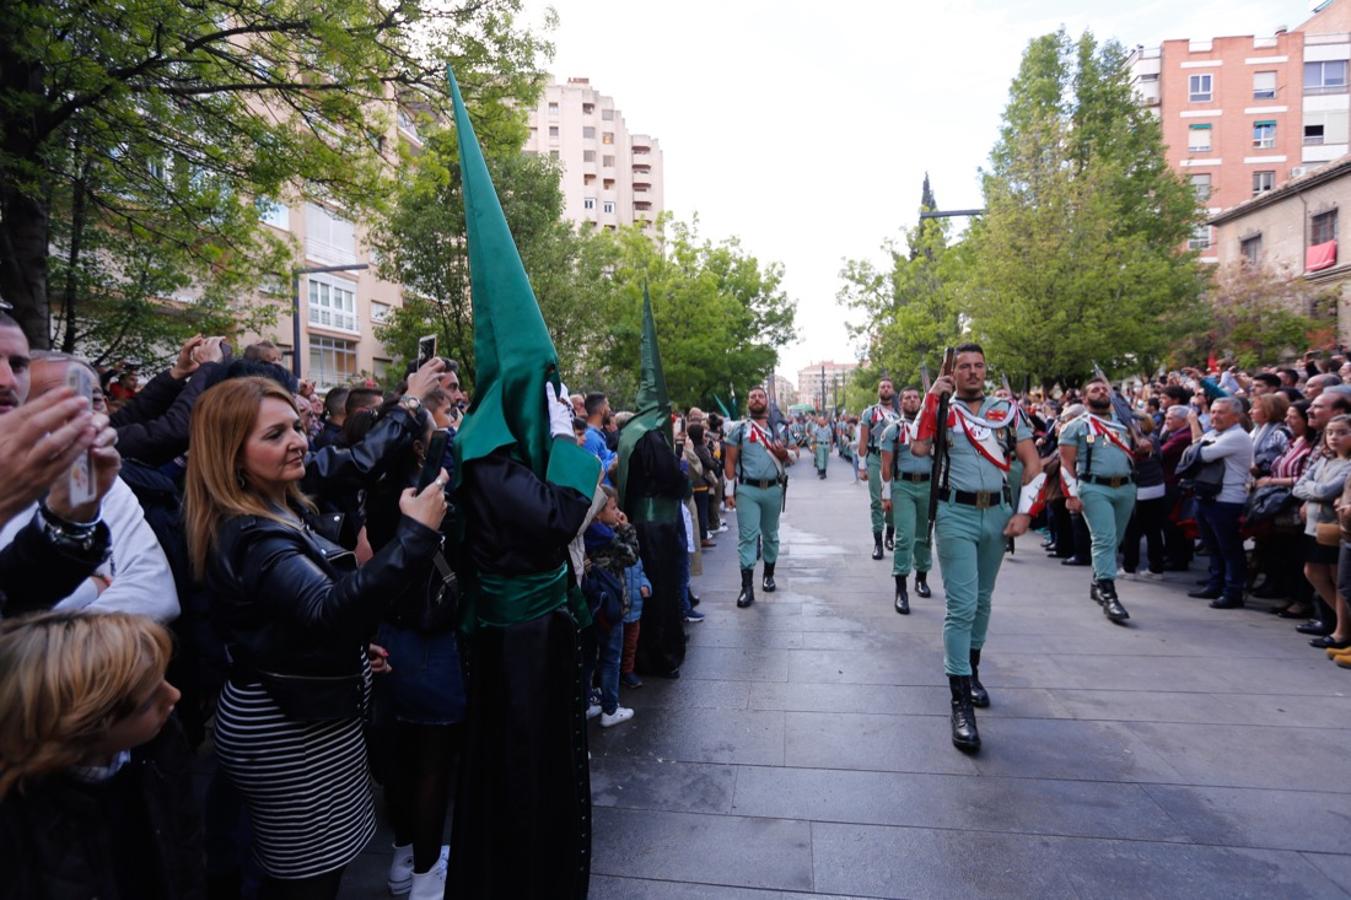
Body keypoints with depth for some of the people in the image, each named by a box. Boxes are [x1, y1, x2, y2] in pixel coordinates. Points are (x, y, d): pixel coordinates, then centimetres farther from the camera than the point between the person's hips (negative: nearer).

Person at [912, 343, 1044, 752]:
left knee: (982, 600, 17)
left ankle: (971, 671, 36)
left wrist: (1023, 512, -2)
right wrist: (932, 398, -12)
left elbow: (1033, 463, 7)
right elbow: (918, 449, -16)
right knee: (962, 606, -9)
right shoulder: (941, 410, 2)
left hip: (998, 513, 4)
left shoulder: (1007, 410, 8)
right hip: (956, 515, -3)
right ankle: (961, 702, -6)